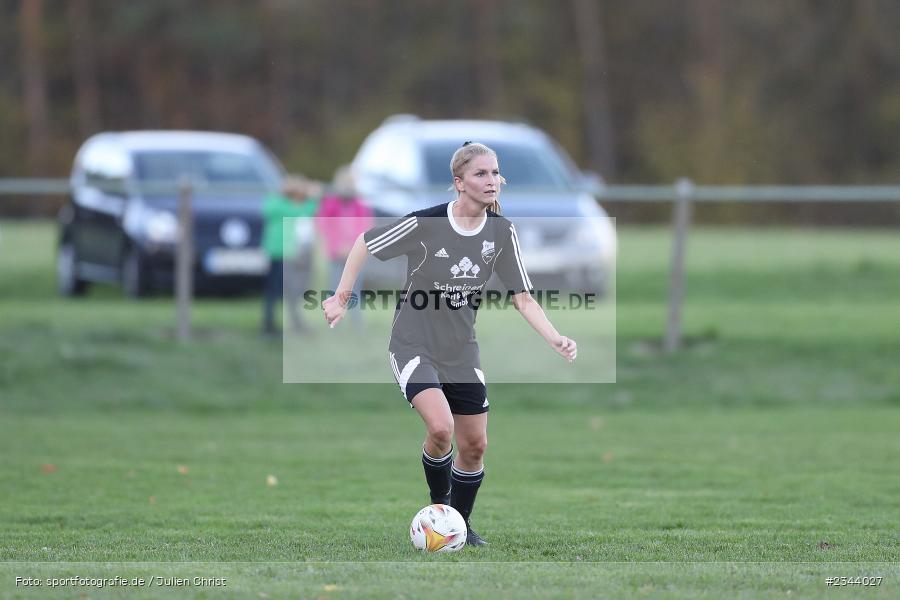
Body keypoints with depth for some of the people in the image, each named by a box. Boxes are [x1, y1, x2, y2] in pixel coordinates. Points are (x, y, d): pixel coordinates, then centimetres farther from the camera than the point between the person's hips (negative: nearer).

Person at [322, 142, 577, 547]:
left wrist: (555, 339, -19)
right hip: (414, 346, -5)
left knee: (474, 444, 6)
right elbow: (365, 243, -6)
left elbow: (523, 298, -5)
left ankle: (461, 524, 29)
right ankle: (438, 506, 0)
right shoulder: (425, 224, -20)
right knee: (441, 427, -25)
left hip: (462, 353, 5)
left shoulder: (501, 232, -7)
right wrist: (341, 297, -4)